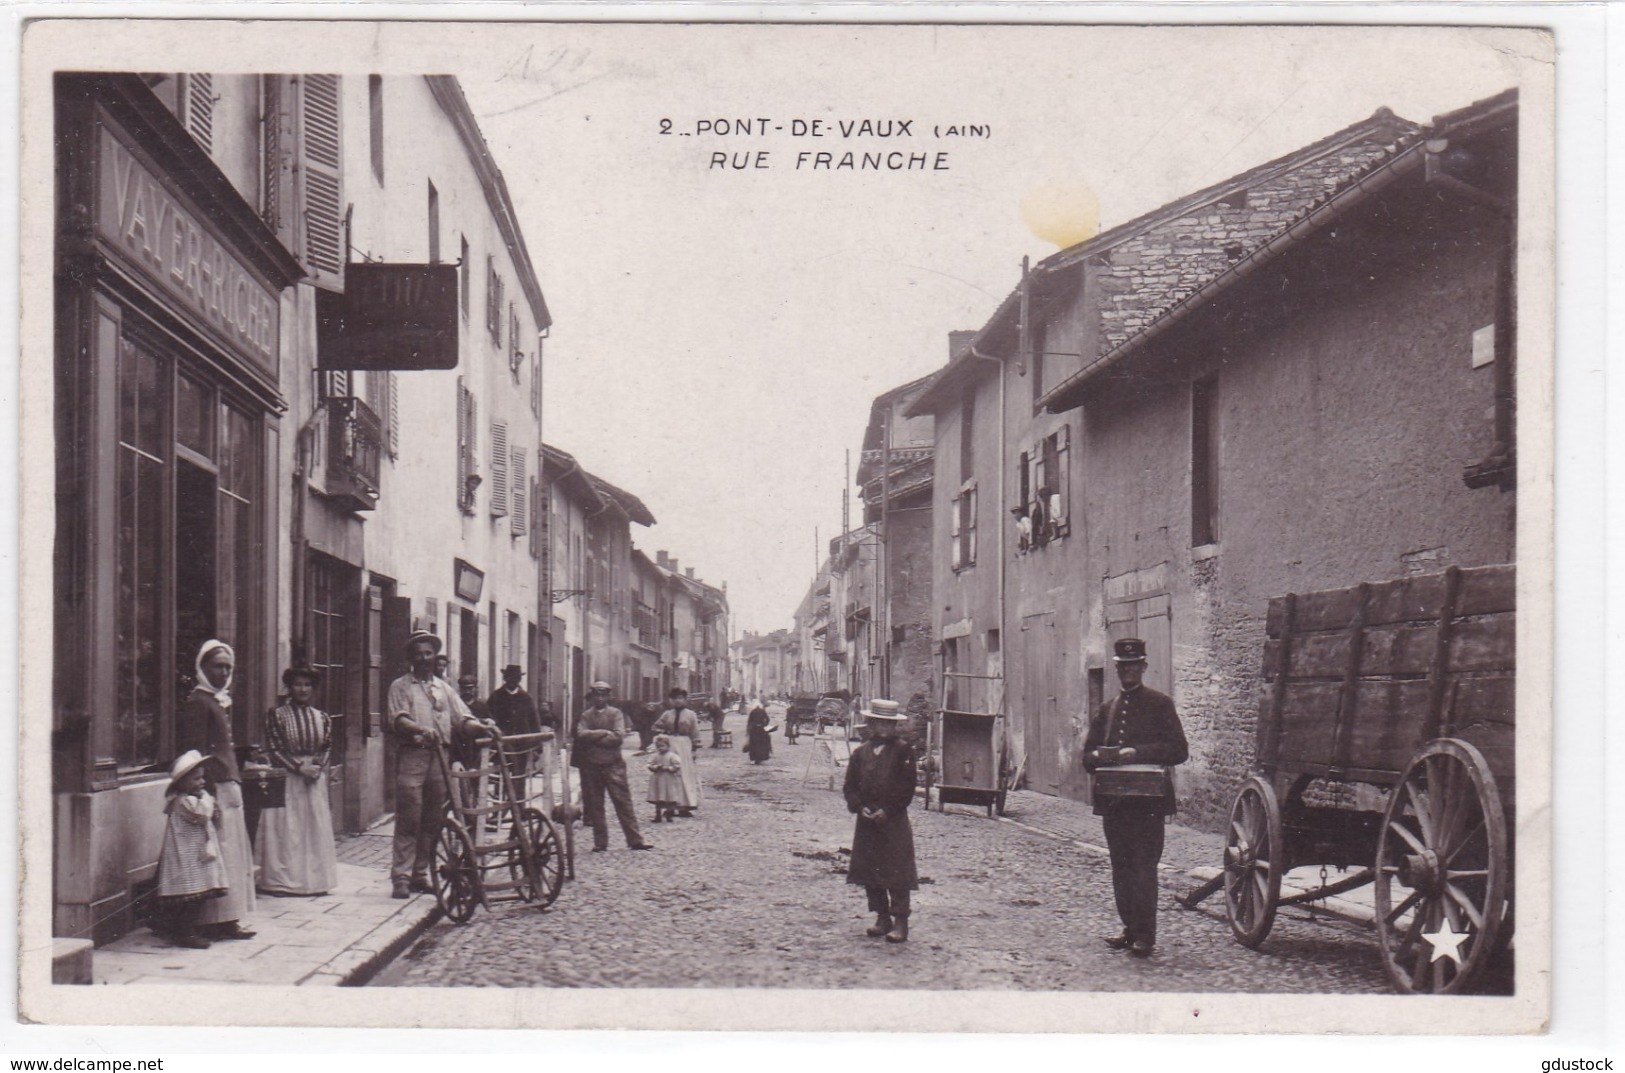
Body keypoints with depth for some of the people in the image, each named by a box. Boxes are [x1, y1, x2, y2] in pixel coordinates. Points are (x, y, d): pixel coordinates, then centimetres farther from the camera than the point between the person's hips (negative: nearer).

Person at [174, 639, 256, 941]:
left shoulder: (222, 700, 18)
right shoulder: (197, 702, -11)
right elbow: (195, 752, -17)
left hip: (229, 783, 10)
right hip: (214, 787, -10)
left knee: (234, 853, 11)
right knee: (217, 854, -7)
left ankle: (228, 921, 17)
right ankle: (214, 922, -3)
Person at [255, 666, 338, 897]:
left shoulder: (321, 717, 10)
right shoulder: (277, 715, -2)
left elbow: (327, 748, 11)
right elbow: (273, 750, -6)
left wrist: (318, 766, -9)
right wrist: (299, 767, -14)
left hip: (315, 780, 4)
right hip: (286, 780, -4)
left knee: (316, 830, 4)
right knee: (286, 831, -4)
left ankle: (314, 879, 11)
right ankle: (283, 880, 1)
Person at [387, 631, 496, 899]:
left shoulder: (443, 687, 21)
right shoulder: (400, 686, 9)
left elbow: (463, 718, 10)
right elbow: (398, 719, -7)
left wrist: (482, 727, -11)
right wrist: (421, 730, -27)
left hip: (440, 757, 4)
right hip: (412, 756, -4)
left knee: (433, 821, 5)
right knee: (408, 820, -7)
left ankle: (420, 875, 13)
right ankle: (400, 878, -5)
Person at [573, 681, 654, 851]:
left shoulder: (616, 713, 4)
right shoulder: (586, 715, 9)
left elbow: (619, 736, -10)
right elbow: (581, 735, -8)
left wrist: (593, 737, -8)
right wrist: (605, 733, -12)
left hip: (613, 765, -2)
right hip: (590, 765, 2)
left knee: (623, 802, -3)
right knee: (594, 805, 5)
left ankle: (635, 840, -2)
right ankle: (600, 842, 13)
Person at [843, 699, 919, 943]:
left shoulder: (903, 751, -3)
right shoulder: (861, 752, 9)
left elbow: (908, 786, -8)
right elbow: (850, 785, 9)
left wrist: (887, 811, -13)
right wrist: (860, 807, -8)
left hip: (894, 821, -5)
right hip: (867, 820, 5)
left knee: (897, 871, -6)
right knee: (868, 871, 7)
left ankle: (900, 921, 0)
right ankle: (882, 917, 18)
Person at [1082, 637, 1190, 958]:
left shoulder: (1160, 704, 1)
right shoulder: (1107, 709, 17)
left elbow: (1179, 750, -7)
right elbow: (1089, 754, 15)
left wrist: (1137, 753, -17)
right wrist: (1103, 756, -9)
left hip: (1148, 801, -5)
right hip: (1113, 800, 5)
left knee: (1143, 868, -8)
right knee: (1121, 868, 8)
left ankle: (1144, 935, -5)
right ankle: (1130, 929, 16)